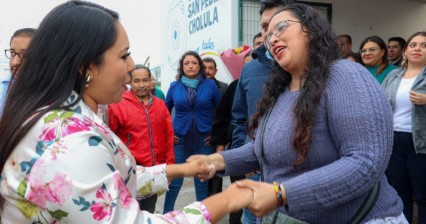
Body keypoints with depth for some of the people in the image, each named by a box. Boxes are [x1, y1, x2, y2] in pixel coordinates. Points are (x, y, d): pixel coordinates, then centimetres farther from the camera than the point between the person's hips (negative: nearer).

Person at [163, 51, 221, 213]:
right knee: (175, 181, 5)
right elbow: (165, 111, 12)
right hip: (179, 139, 1)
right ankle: (167, 214, 24)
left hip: (204, 140, 0)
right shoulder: (174, 86, 2)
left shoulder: (210, 85, -1)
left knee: (202, 182, 10)